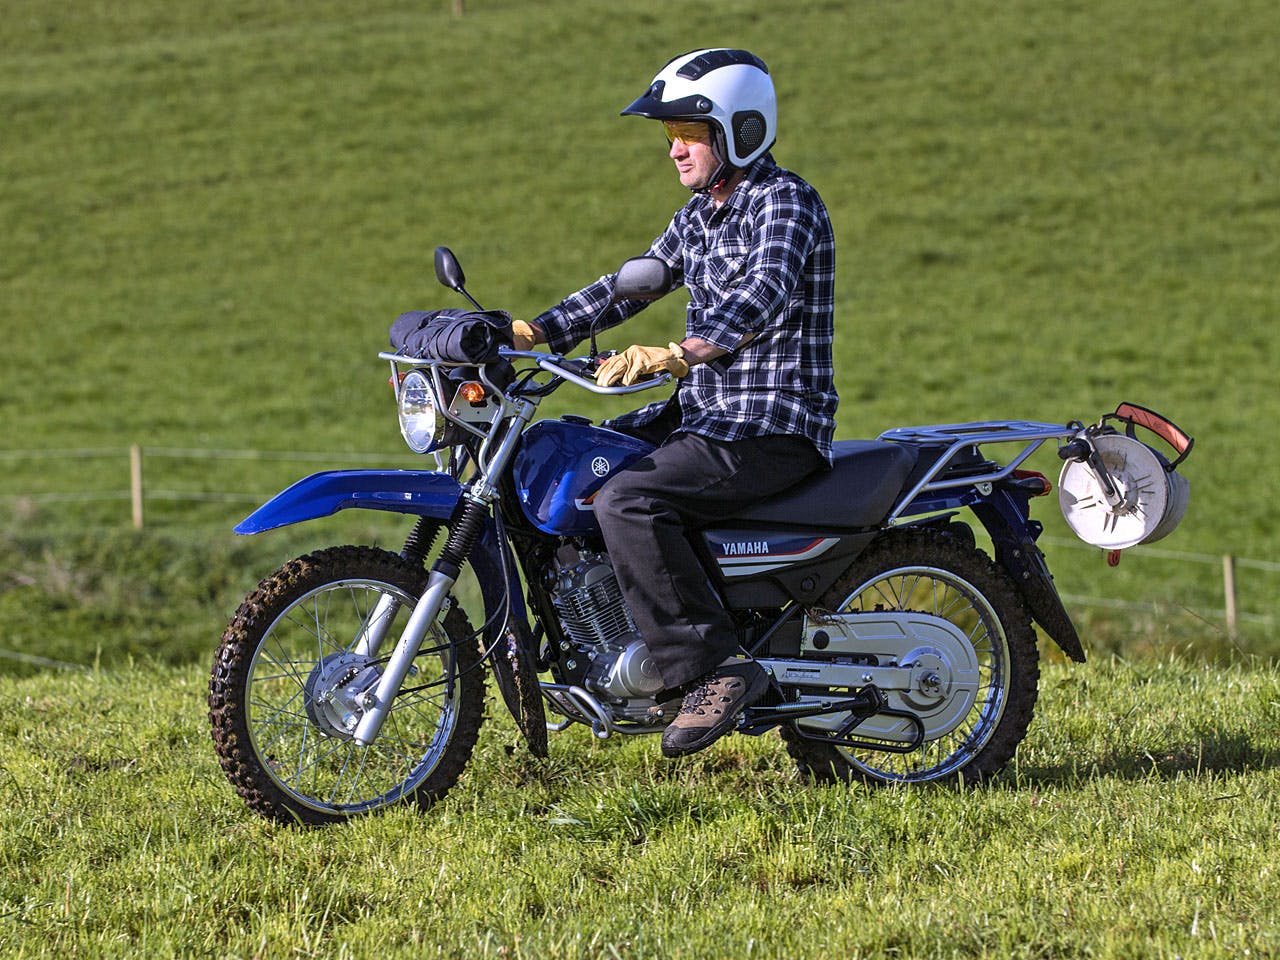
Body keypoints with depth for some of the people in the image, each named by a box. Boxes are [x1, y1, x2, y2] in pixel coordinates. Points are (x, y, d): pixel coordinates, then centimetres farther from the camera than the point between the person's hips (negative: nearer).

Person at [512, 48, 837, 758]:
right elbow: (631, 284, 21)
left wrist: (673, 356, -46)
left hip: (773, 428, -10)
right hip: (702, 414, 10)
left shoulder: (785, 202, -13)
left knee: (626, 502, -28)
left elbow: (759, 299, -31)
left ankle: (719, 667, -26)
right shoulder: (700, 216, 17)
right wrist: (530, 334, 10)